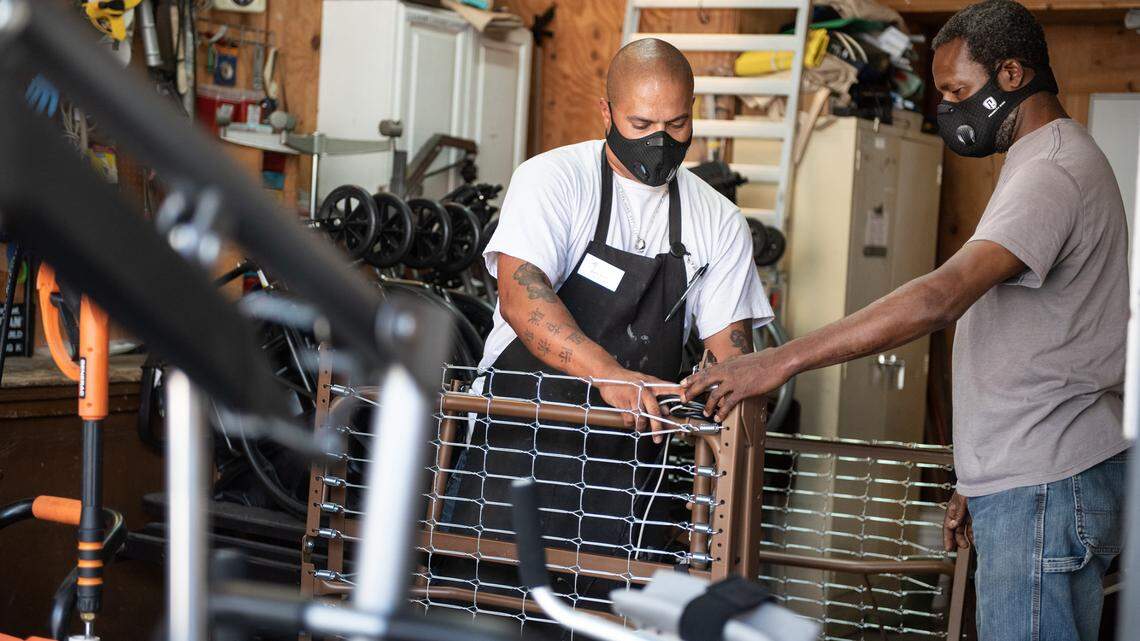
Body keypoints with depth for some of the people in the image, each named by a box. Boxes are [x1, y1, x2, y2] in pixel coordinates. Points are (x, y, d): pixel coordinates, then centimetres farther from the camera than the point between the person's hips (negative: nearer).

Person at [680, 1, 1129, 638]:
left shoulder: (1051, 173, -15)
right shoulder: (1057, 161, 20)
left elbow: (941, 297, -29)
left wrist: (784, 359, -31)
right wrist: (981, 482, 21)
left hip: (1045, 488, -10)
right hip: (1028, 477, 10)